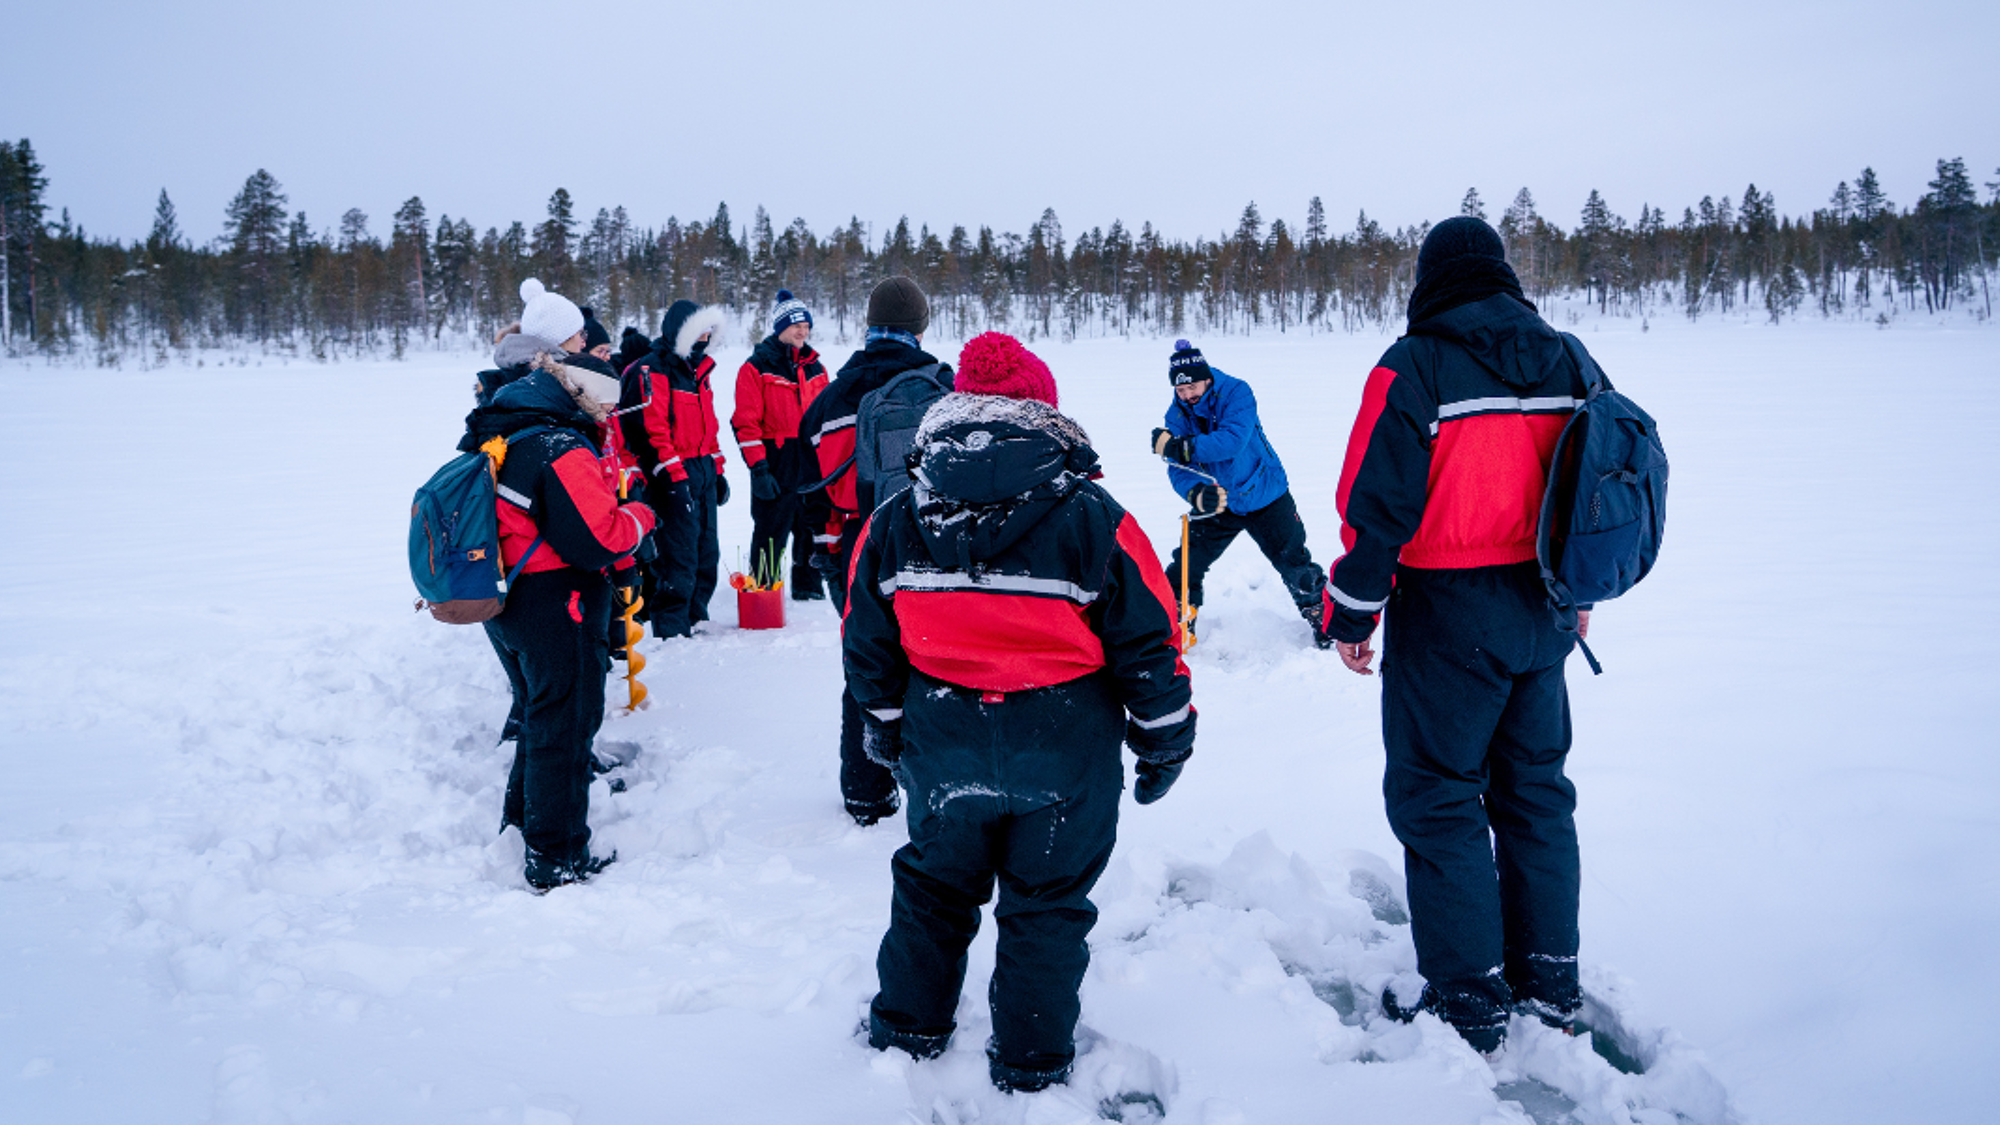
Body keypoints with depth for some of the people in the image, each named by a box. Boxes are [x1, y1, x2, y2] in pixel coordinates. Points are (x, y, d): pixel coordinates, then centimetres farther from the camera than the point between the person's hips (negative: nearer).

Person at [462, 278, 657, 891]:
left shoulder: (495, 432, 7)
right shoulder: (562, 449, -23)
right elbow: (600, 540, -26)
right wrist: (640, 517, -7)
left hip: (506, 603, 9)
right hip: (556, 609, -9)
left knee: (539, 713, 25)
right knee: (565, 724, 3)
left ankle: (520, 823, 39)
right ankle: (557, 858, 13)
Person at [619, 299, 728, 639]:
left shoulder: (696, 369, 18)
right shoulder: (651, 372, -12)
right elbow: (652, 429, -19)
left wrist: (717, 470, 21)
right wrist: (674, 477, -22)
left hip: (702, 470, 9)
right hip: (674, 474, -9)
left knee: (706, 550, 14)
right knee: (679, 553, -8)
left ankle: (696, 616, 26)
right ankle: (671, 627, 0)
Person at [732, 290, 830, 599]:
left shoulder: (815, 368, 15)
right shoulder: (756, 368, -3)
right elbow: (746, 423, -9)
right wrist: (758, 468, -16)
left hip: (812, 462, 6)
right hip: (776, 462, -5)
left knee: (812, 526, 11)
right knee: (770, 530, -2)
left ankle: (808, 586, 23)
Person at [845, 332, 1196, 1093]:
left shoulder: (894, 524, -5)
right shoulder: (1092, 520, -14)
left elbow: (867, 645, 5)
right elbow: (1150, 644, -9)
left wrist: (884, 729, 21)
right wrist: (1165, 743, 5)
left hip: (943, 752, 3)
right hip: (1066, 759, -2)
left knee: (933, 886, 23)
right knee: (1047, 903, 15)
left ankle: (906, 1028, 38)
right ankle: (1031, 1061, 27)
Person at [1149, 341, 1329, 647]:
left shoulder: (1236, 392, -19)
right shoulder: (1177, 414, -9)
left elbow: (1233, 440, -35)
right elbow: (1179, 470, -17)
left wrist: (1184, 448, -45)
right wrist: (1196, 493, -40)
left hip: (1263, 494, -3)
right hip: (1217, 501, 3)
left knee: (1295, 564, 4)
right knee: (1186, 566, -2)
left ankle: (1320, 617, 25)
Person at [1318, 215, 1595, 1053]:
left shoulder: (1414, 367, -13)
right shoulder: (1563, 361, 7)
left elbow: (1377, 501, -16)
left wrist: (1351, 612, -6)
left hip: (1449, 615, -7)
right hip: (1543, 611, 7)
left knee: (1438, 796, 4)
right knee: (1534, 787, 17)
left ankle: (1469, 998, 8)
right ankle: (1549, 977, 27)